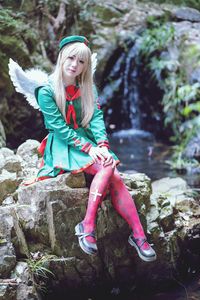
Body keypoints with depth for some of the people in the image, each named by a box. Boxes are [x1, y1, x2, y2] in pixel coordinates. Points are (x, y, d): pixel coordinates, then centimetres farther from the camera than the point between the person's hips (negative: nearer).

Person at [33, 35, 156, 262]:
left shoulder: (87, 88, 9)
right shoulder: (46, 91, -8)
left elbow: (97, 118, -1)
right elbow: (60, 128, -13)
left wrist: (102, 145, -20)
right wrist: (88, 148, -21)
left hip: (87, 140, 5)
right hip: (62, 146, -5)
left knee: (113, 176, -25)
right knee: (108, 169, -29)